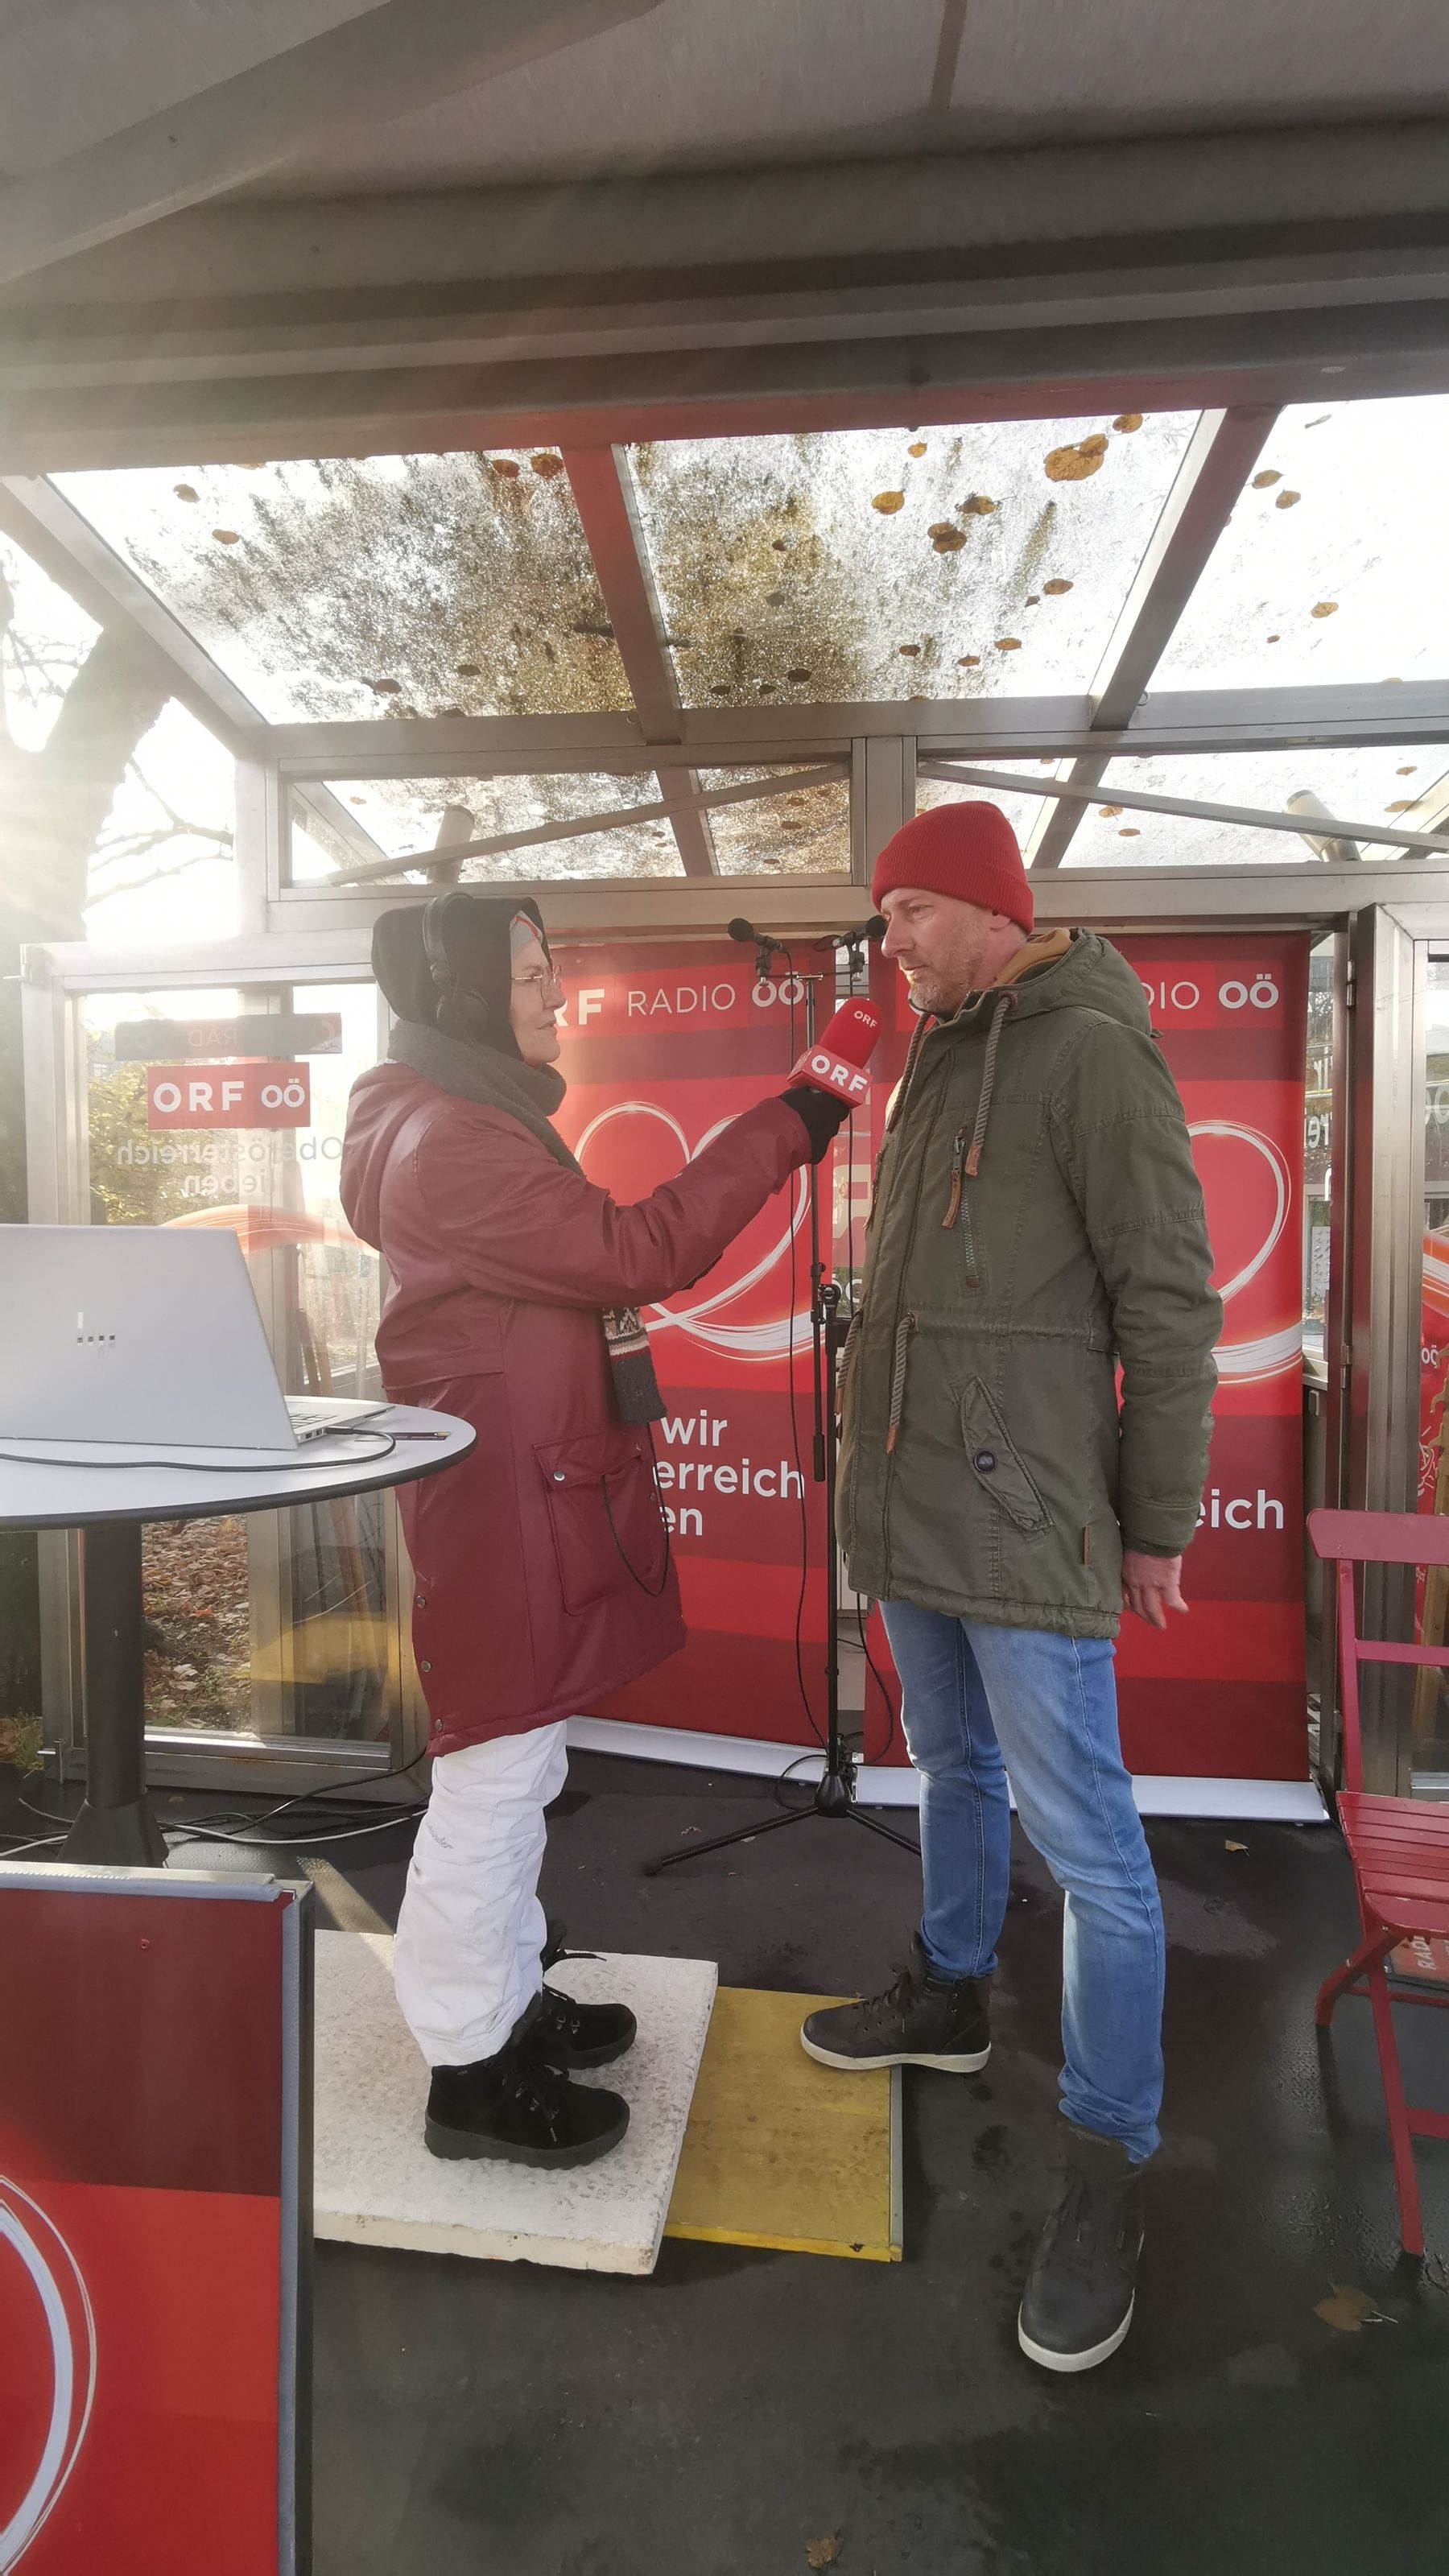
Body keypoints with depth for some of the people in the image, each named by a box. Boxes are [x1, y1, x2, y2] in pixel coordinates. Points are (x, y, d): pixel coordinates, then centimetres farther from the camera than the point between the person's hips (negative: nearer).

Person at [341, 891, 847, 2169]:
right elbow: (634, 1252, -23)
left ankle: (506, 1998, 35)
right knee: (494, 1773, 1)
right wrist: (781, 1131, -18)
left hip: (533, 1483, 11)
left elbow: (580, 1265, 15)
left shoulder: (473, 1120, 16)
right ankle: (470, 2067, 18)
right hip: (503, 1496, -11)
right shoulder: (451, 1142, -18)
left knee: (517, 1765, 19)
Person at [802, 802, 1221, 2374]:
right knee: (953, 1769, 23)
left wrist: (1155, 1523, -11)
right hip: (908, 1504, 9)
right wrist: (882, 1456, 18)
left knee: (1082, 1842, 0)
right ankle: (949, 1998, 44)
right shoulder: (935, 1065, 14)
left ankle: (1105, 2168, 17)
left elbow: (1167, 1301, -13)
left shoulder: (1092, 1051, -12)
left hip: (1021, 1518, -8)